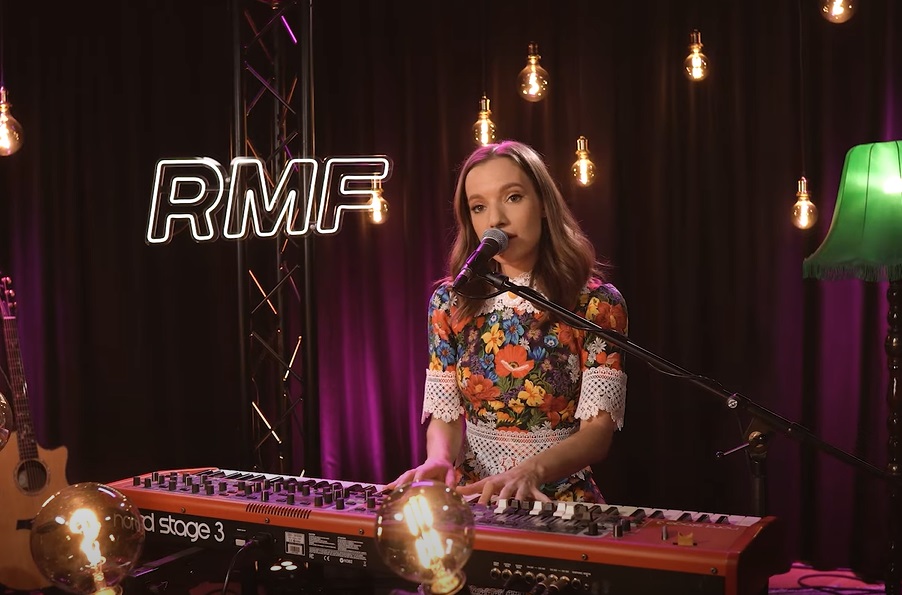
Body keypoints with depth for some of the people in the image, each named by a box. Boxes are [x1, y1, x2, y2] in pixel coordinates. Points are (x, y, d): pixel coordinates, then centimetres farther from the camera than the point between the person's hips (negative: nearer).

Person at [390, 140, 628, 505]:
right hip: (472, 499, 3)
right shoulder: (451, 301, 5)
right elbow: (444, 416, 3)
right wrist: (439, 460, -19)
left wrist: (531, 471, -30)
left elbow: (597, 430, -12)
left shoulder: (597, 304, -4)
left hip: (561, 499, -3)